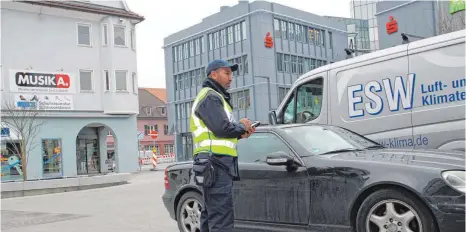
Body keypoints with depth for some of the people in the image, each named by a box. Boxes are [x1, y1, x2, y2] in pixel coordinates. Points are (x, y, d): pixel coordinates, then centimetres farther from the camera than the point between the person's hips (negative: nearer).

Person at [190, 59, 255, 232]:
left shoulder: (214, 97, 25)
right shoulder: (210, 96, -7)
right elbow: (222, 128, -20)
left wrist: (240, 134, 7)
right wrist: (241, 126, -2)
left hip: (217, 162, 11)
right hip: (216, 162, -11)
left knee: (211, 214, 13)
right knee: (222, 216, -14)